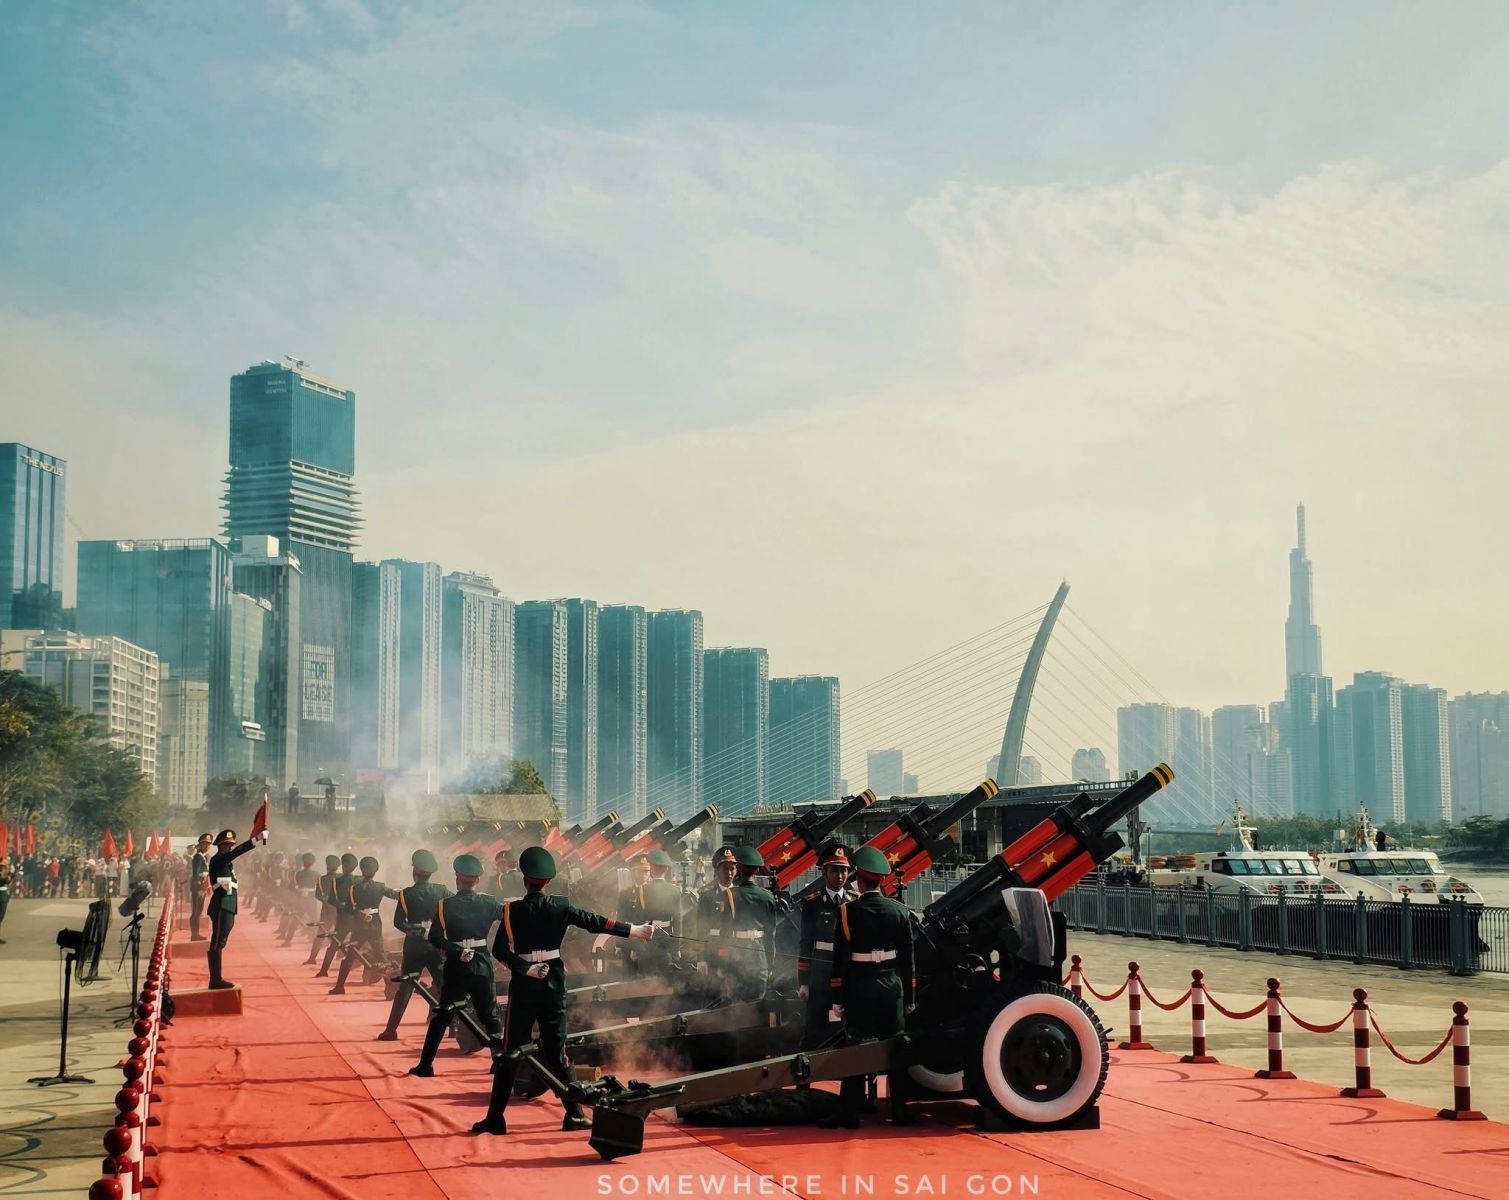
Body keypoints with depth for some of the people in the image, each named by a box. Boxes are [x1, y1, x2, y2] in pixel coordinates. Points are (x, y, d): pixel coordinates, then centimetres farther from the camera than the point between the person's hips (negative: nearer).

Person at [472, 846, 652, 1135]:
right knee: (556, 1049, 10)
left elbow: (500, 950, -14)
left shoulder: (512, 910, -7)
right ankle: (574, 1114, 9)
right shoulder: (560, 906, -3)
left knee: (511, 1051, 3)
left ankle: (495, 1117, 2)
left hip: (524, 985, -2)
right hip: (554, 983, 2)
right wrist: (634, 930, 1)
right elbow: (596, 922, -3)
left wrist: (525, 968, -12)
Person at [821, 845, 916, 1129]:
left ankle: (849, 1113, 2)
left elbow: (840, 961, -7)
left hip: (859, 991, -3)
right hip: (892, 990, 3)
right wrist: (909, 997, 12)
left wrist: (838, 1000, -2)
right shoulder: (899, 911, 1)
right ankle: (899, 1111, 12)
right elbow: (907, 959, 5)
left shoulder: (848, 912, -8)